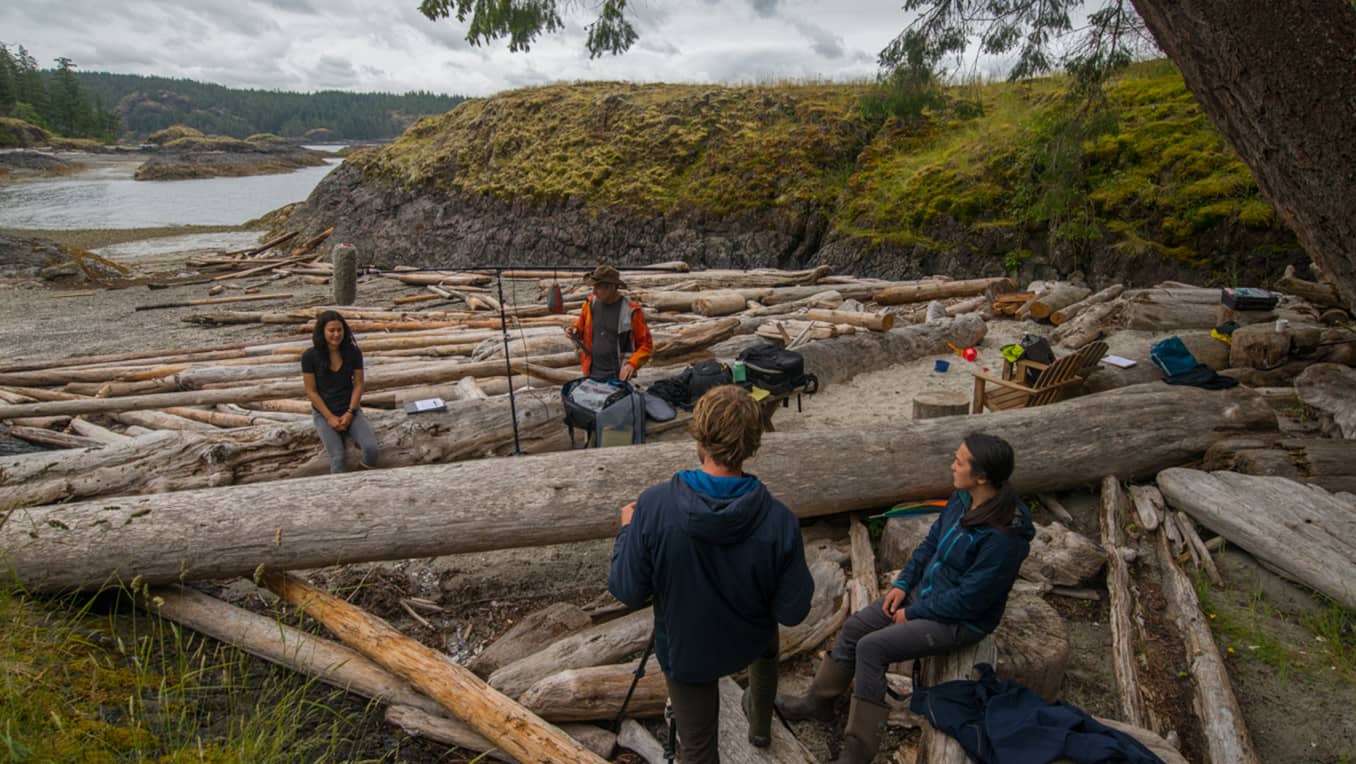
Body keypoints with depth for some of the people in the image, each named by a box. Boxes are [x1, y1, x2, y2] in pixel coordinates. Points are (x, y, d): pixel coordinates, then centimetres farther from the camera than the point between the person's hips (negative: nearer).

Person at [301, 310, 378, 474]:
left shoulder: (353, 352, -5)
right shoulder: (310, 356, -11)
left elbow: (358, 385, -1)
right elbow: (311, 391, -7)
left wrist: (349, 413, -11)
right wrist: (330, 417, -12)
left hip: (349, 409, 2)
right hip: (323, 412, -1)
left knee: (371, 447, -22)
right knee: (337, 457, -20)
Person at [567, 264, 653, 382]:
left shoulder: (630, 311, -11)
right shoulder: (590, 304, 2)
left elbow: (646, 345, -6)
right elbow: (581, 327, 19)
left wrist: (632, 364, -20)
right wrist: (575, 332, -3)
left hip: (618, 377, -4)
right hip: (592, 376, 4)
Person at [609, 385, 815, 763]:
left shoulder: (653, 505, -31)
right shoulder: (779, 520, -30)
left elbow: (629, 592, -18)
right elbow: (792, 612, -18)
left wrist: (626, 531, -2)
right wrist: (796, 563, 0)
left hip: (685, 649, -2)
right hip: (749, 642, 2)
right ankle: (760, 724, 63)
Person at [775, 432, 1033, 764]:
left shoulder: (1004, 537, -31)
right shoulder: (962, 498, -7)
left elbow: (968, 598, -25)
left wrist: (913, 613, -15)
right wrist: (902, 584, 0)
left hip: (960, 621, -8)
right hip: (924, 589, 8)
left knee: (872, 648, -19)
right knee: (854, 628, 2)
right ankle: (819, 701, 24)